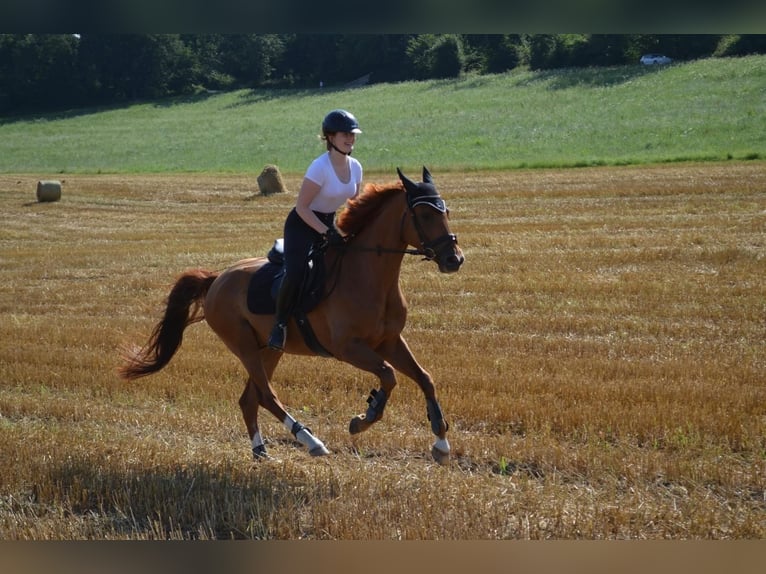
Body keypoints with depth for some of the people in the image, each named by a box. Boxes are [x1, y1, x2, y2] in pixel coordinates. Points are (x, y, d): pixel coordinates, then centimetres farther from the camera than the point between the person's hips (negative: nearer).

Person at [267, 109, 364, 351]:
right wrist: (326, 233, -26)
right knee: (295, 274, -26)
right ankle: (280, 324, -7)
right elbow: (301, 207, -21)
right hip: (303, 223, -7)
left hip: (329, 223, 7)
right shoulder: (320, 167, -23)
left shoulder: (355, 167, -2)